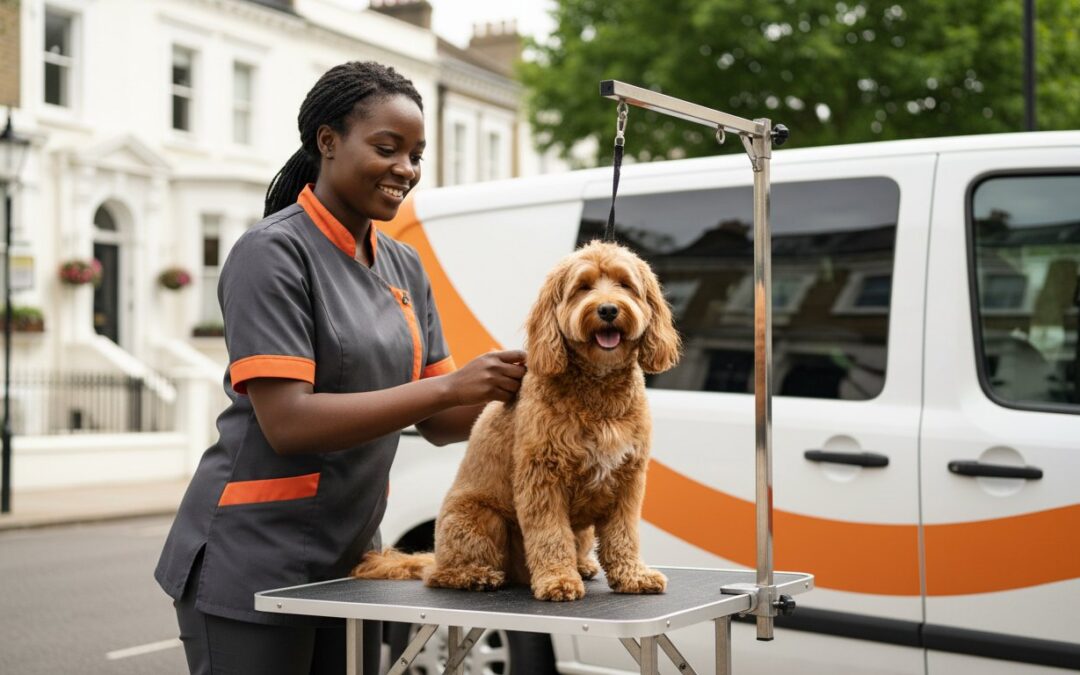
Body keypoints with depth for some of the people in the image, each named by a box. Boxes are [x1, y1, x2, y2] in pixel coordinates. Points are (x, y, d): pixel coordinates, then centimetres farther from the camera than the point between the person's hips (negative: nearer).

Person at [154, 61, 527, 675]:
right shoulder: (274, 252, -12)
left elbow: (439, 422, 9)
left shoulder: (405, 268, 10)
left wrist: (506, 386, -11)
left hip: (347, 560, 7)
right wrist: (449, 386, -24)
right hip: (252, 567, -7)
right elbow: (287, 422, -22)